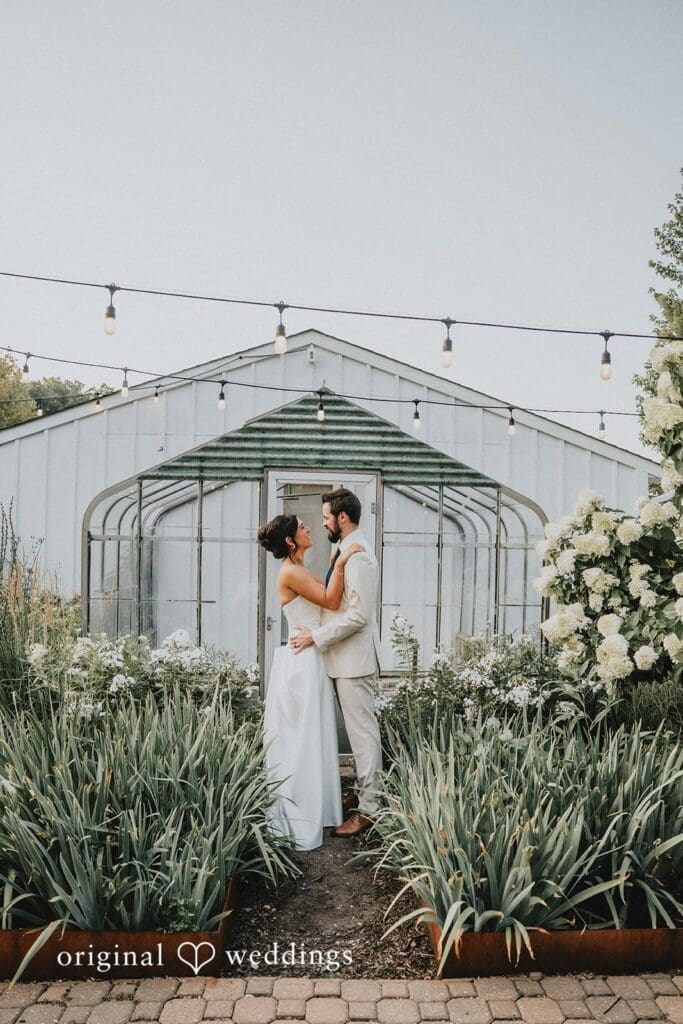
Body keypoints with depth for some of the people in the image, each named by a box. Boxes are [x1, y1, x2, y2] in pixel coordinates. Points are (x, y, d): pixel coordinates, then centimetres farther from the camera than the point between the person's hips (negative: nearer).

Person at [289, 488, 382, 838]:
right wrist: (316, 631, 13)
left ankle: (368, 810, 7)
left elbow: (358, 615, -23)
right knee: (357, 731, 17)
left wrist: (316, 636, -17)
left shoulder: (359, 556, -18)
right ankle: (365, 795, 28)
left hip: (354, 659, -10)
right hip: (343, 658, 10)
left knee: (363, 733, -1)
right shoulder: (345, 551, 12)